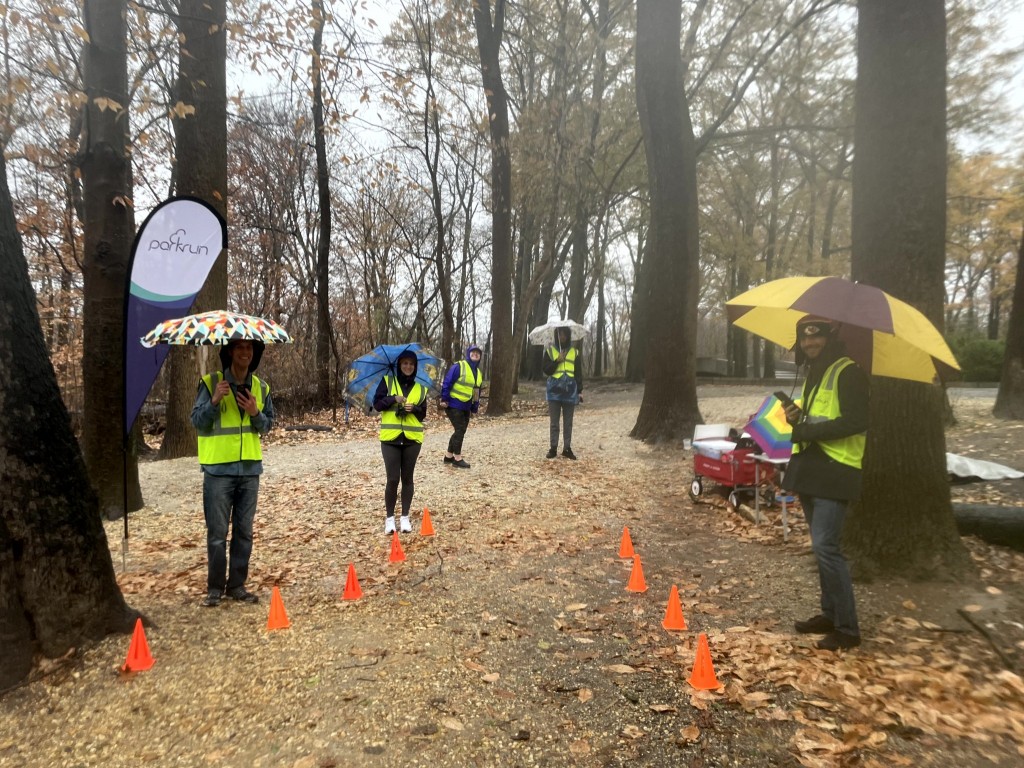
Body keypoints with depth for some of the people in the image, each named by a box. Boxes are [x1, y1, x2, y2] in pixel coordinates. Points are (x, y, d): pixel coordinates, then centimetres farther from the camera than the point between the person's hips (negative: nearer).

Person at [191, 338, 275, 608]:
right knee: (217, 532, 3)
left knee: (244, 532, 9)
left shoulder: (260, 387, 6)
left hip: (250, 468, 4)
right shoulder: (211, 382, -5)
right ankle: (215, 588, 16)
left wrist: (255, 413, -11)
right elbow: (197, 421, -6)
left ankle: (237, 585, 21)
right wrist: (215, 401, -22)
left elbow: (267, 425, 9)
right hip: (218, 468, -3)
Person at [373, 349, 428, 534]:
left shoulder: (420, 389, 8)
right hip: (390, 438, -2)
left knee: (407, 478, 9)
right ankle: (389, 517, 13)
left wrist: (414, 408, -12)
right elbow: (377, 404, -3)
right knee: (393, 479, -2)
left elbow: (423, 414, 9)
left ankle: (405, 517, 20)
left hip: (412, 439, 2)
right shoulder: (387, 381, 3)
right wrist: (393, 398, -17)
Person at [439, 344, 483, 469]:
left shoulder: (478, 373, 12)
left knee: (461, 431, 12)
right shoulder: (459, 367, -14)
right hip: (454, 405, -8)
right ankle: (457, 459, 4)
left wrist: (474, 409, 15)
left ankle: (448, 456, 24)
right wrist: (444, 400, -17)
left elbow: (477, 392, 17)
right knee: (460, 430, -7)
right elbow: (447, 383, -16)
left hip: (466, 407, 8)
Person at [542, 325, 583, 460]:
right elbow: (545, 370, -2)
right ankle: (553, 448, 9)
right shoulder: (550, 350, 4)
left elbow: (578, 372, 8)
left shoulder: (574, 351, 8)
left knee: (568, 422, 6)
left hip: (570, 390, 1)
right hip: (555, 390, -1)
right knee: (554, 422, 3)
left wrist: (580, 390, 2)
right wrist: (557, 361, -14)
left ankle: (567, 448, 12)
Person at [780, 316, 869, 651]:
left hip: (835, 471, -9)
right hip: (812, 469, 9)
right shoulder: (814, 374, 18)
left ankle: (848, 628, 0)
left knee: (826, 546, -11)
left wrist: (809, 430, -18)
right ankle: (830, 615, 26)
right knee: (822, 546, 15)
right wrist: (799, 418, 4)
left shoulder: (849, 372, -10)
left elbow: (857, 421, -20)